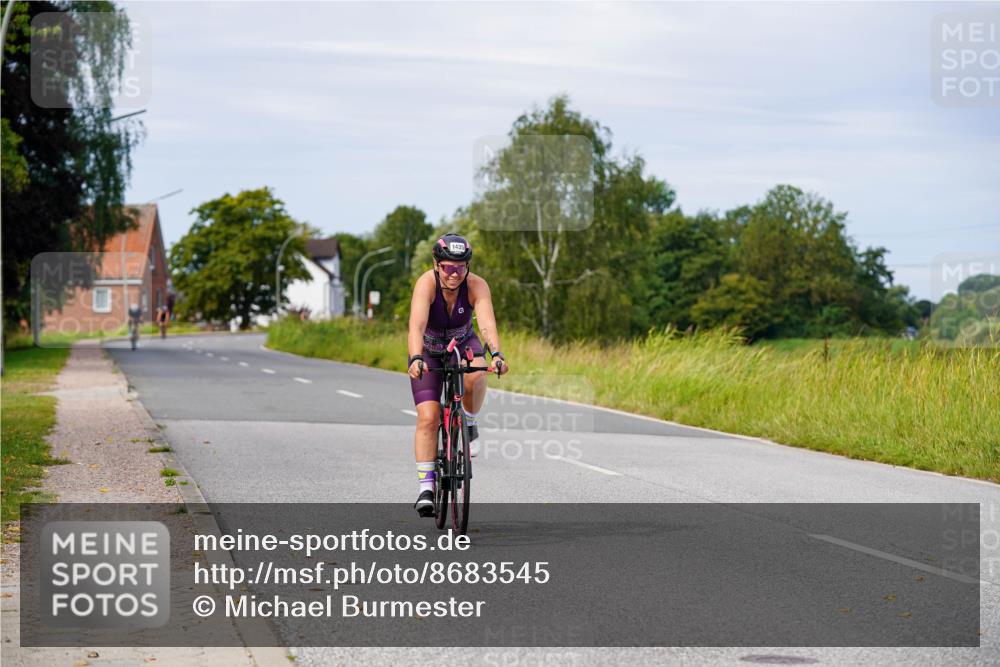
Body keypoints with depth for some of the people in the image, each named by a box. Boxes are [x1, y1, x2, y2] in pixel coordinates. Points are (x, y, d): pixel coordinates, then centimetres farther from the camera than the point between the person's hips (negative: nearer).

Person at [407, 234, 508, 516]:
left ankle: (469, 421, -6)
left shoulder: (477, 286, -26)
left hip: (463, 344, 1)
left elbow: (487, 323, -39)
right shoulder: (426, 283, -30)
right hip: (428, 351, -1)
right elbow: (416, 326, -43)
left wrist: (496, 355, -57)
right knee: (428, 417, -15)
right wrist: (416, 359, -60)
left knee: (475, 376, -35)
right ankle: (426, 488, -10)